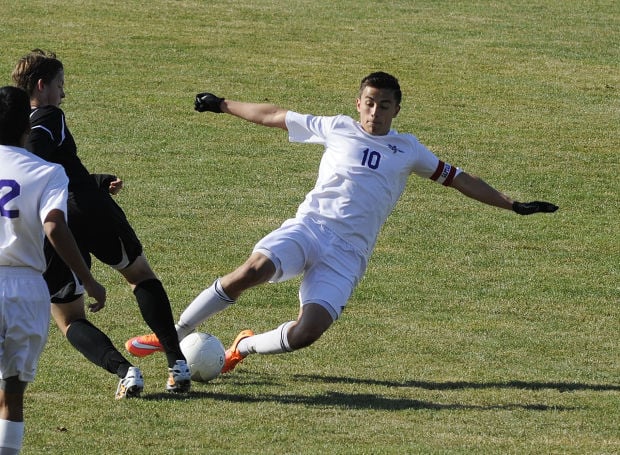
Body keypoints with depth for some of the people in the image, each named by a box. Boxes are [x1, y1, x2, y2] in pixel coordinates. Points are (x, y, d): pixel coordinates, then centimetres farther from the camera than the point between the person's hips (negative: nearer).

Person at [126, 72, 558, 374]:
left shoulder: (407, 150, 15)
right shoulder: (336, 129, 12)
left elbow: (457, 177, 21)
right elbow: (274, 116, 21)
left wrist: (512, 204, 17)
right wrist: (222, 105, 28)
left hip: (348, 253, 1)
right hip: (309, 226, -1)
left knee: (307, 332, -23)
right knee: (253, 270, -31)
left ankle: (244, 347, 8)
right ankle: (172, 335, -16)